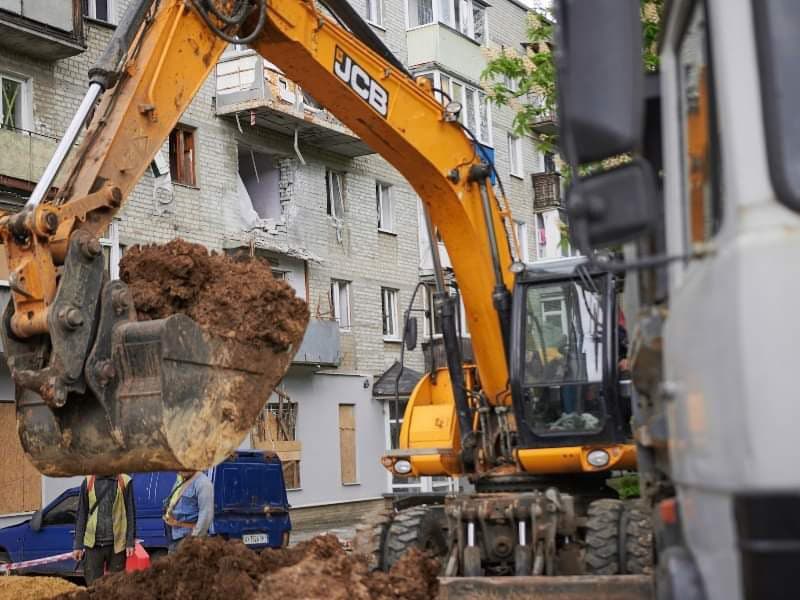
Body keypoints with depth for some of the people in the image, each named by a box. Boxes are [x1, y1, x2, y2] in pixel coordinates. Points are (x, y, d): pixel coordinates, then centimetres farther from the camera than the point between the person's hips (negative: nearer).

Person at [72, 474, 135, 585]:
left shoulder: (124, 481, 1)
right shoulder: (88, 482, 5)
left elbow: (130, 514, 2)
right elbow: (81, 514, 7)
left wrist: (130, 542, -5)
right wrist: (78, 544, 2)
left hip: (116, 544, -1)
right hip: (93, 544, 1)